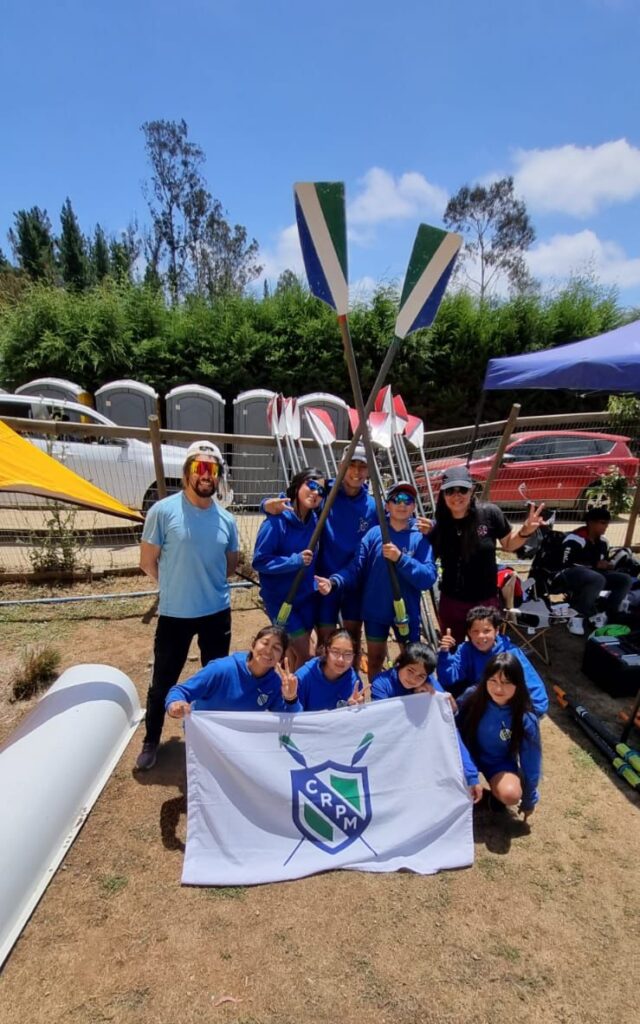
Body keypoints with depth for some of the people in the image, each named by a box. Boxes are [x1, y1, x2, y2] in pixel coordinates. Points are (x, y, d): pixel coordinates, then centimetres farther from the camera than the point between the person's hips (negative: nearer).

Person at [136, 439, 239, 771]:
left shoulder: (226, 519, -1)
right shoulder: (163, 511, -13)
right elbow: (148, 562, -6)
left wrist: (206, 584, 5)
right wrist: (177, 586, 4)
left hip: (217, 613, 3)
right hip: (174, 614, -3)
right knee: (163, 682, 12)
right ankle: (151, 742, 36)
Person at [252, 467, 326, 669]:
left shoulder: (314, 520, 0)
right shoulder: (276, 521, -19)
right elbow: (259, 561, -19)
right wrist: (295, 560, -28)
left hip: (306, 598, 6)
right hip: (280, 600, -5)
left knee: (294, 655, 15)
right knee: (304, 656, -1)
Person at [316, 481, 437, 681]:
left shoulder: (420, 538, -6)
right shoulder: (374, 533, -4)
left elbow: (428, 578, -16)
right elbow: (356, 568, -8)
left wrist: (401, 558, -28)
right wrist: (334, 581, -25)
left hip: (407, 611, -1)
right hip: (375, 610, 1)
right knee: (375, 659, 17)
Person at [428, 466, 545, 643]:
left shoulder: (489, 513, -15)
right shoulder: (439, 524, -10)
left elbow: (508, 544, 1)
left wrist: (525, 531, -17)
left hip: (485, 601, -1)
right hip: (451, 602, 1)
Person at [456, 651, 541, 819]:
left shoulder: (525, 720, -25)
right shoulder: (472, 695, -23)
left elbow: (531, 761, -10)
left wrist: (528, 801, 1)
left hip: (500, 763, -1)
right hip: (469, 752, 2)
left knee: (510, 795, -32)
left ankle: (497, 790, 7)